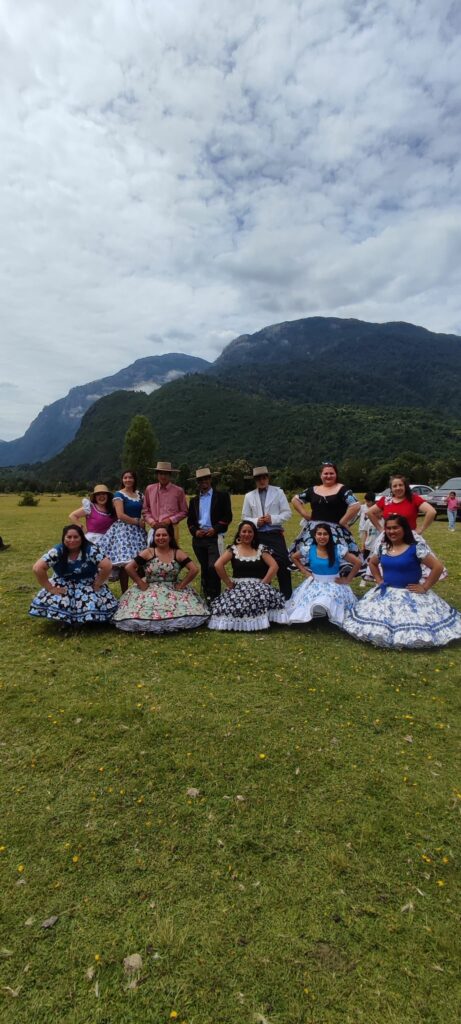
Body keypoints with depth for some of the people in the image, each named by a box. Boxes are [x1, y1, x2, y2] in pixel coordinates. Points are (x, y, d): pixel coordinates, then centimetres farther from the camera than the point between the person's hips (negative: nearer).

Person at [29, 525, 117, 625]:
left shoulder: (91, 550, -20)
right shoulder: (57, 551, -16)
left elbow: (107, 566, -26)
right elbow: (38, 568, -21)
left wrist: (97, 585, -20)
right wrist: (50, 588, -22)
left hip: (88, 585, -1)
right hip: (63, 585, 2)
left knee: (94, 606, -25)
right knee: (55, 604, -24)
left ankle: (89, 618, 8)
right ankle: (63, 621, 7)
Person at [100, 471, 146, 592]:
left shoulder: (139, 494, 15)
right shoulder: (119, 495, -2)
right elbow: (120, 515, -12)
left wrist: (143, 521, -1)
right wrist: (137, 521, -7)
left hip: (138, 531, 5)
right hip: (124, 530, -5)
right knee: (124, 563, -10)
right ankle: (124, 593, 0)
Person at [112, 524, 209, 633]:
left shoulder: (178, 553, -1)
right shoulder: (148, 553, -2)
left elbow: (194, 569, -7)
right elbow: (129, 567, -5)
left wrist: (182, 584, -10)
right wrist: (140, 583, -8)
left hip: (173, 591, 1)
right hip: (150, 591, 0)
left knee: (186, 610, -21)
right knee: (144, 612, -23)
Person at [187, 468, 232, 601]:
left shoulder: (222, 495, 5)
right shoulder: (194, 500, 19)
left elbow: (228, 516, -2)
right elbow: (190, 520, 16)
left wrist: (215, 529, -13)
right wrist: (195, 531, -4)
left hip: (215, 537, -4)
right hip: (198, 538, 5)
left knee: (213, 568, -14)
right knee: (204, 569, 10)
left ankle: (214, 598, -6)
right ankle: (206, 596, 19)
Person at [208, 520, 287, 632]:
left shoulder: (260, 549, 9)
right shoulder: (233, 549, 6)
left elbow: (274, 566, 0)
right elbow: (218, 565, -6)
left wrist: (263, 583, -7)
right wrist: (229, 583, -6)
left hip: (258, 586, 1)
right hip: (238, 587, -1)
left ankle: (261, 620, -10)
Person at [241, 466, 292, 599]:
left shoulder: (278, 492, 4)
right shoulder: (249, 496, 8)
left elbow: (287, 513, 0)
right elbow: (245, 517, 9)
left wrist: (273, 519, -14)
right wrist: (256, 521, -10)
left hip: (275, 534, -2)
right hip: (258, 536, 2)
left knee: (282, 563, -5)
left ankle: (287, 595, 8)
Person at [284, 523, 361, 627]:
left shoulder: (338, 549, -9)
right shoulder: (308, 549, -2)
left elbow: (358, 563, -6)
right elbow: (294, 557, 16)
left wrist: (347, 579, -5)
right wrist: (305, 572, 8)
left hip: (334, 585, -2)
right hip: (315, 584, 2)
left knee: (332, 599, -32)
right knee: (307, 599, -23)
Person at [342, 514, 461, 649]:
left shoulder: (416, 547, -15)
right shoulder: (383, 547, 3)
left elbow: (438, 567, -18)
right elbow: (372, 563, 24)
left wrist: (424, 587, -15)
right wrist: (379, 580, 11)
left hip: (411, 594, -5)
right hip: (386, 593, 5)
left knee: (413, 624, -13)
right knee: (380, 621, 2)